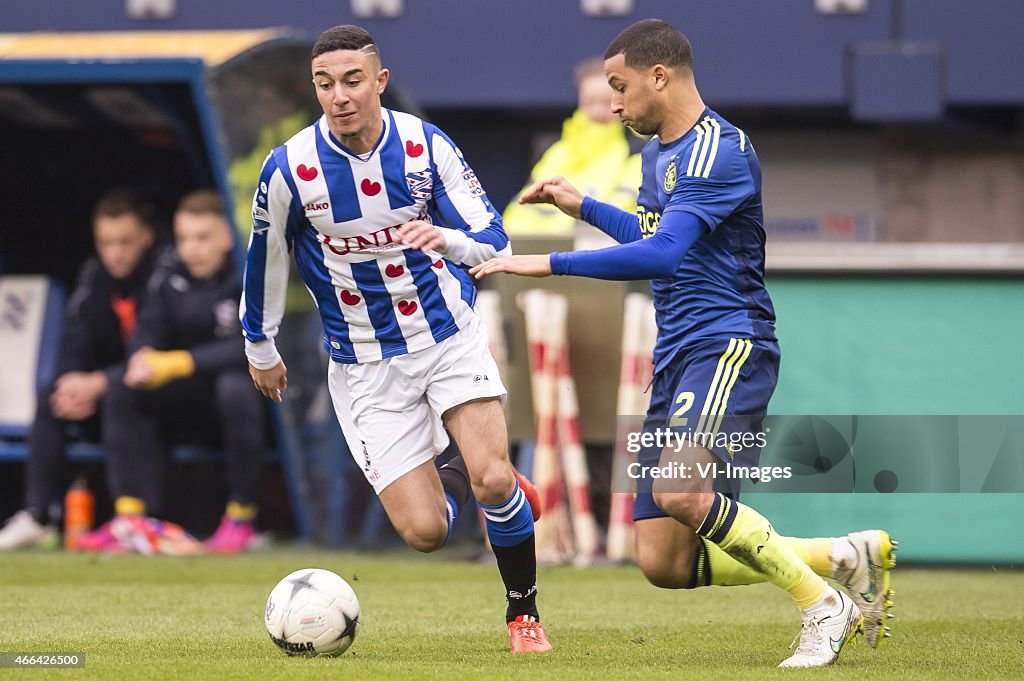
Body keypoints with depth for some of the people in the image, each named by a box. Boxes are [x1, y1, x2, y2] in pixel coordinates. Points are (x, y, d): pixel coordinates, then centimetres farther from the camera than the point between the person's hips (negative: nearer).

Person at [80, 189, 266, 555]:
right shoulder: (169, 275, 3)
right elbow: (148, 333, 2)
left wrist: (179, 363, -29)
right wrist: (144, 359, -23)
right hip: (191, 408, 6)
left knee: (235, 386, -37)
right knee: (124, 392, -12)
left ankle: (241, 517, -25)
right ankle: (131, 515, -18)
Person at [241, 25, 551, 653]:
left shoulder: (427, 146, -11)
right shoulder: (289, 169, -15)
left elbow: (494, 241, -10)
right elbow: (265, 262, 2)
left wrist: (448, 239, -32)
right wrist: (260, 351, 14)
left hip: (450, 335, 0)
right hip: (365, 365, 0)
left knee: (493, 481, -19)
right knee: (424, 532, -10)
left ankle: (524, 612, 9)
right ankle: (455, 480, 29)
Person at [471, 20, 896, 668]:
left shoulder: (719, 150, -13)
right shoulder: (657, 152, 18)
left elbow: (663, 253, -26)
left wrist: (551, 263, -28)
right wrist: (584, 207, 32)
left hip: (728, 344, -10)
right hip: (675, 356, 10)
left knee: (681, 490, -34)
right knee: (663, 563, -1)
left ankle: (823, 603, -17)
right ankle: (843, 558, 11)